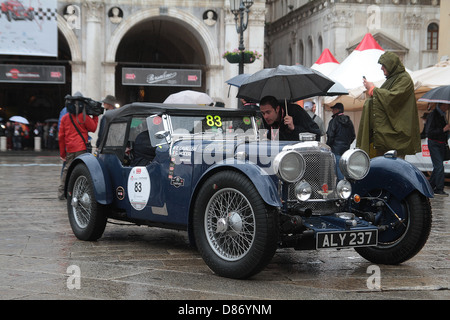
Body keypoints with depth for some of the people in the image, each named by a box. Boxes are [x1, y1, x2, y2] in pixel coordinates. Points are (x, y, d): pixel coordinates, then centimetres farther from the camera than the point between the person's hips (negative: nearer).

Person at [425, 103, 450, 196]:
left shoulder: (442, 115, 13)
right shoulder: (432, 115, -13)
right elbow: (429, 132, -20)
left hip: (442, 144, 8)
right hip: (434, 144, -8)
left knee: (437, 167, 10)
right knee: (439, 166, -14)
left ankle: (430, 187, 20)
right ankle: (439, 189, -11)